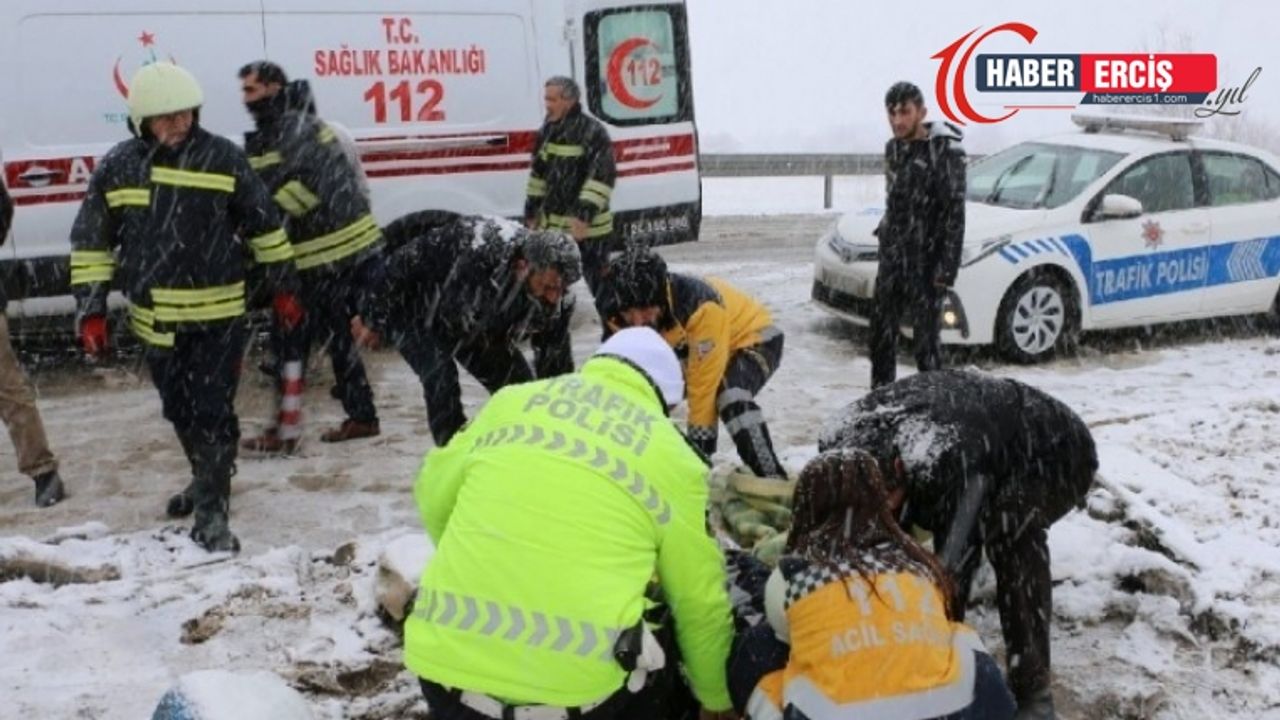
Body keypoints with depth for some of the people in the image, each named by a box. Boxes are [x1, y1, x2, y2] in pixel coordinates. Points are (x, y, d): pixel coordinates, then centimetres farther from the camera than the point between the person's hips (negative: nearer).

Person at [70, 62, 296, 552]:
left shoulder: (223, 157, -7)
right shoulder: (117, 167, -2)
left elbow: (263, 223, 3)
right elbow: (92, 241, 5)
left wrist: (283, 285, 7)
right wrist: (91, 310, 1)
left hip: (219, 314, -3)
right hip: (155, 321, 3)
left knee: (213, 412, -4)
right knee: (180, 411, 17)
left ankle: (211, 512, 3)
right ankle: (207, 479, 40)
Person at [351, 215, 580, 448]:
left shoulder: (554, 301, -27)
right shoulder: (475, 252, -44)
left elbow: (557, 366, -13)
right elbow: (399, 265, -28)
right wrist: (373, 321, -16)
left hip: (477, 327, 5)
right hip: (416, 312, -5)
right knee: (441, 379, -27)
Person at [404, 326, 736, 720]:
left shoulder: (512, 400, 11)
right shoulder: (672, 458, 5)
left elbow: (434, 495, 21)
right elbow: (700, 601, 11)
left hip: (446, 668, 3)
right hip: (577, 688, -2)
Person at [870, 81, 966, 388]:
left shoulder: (945, 151, -13)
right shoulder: (893, 148, 10)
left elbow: (954, 212, -15)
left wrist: (947, 268, -18)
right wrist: (885, 236, 17)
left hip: (926, 260, -7)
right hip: (892, 256, 7)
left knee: (926, 337, -4)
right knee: (882, 333, 13)